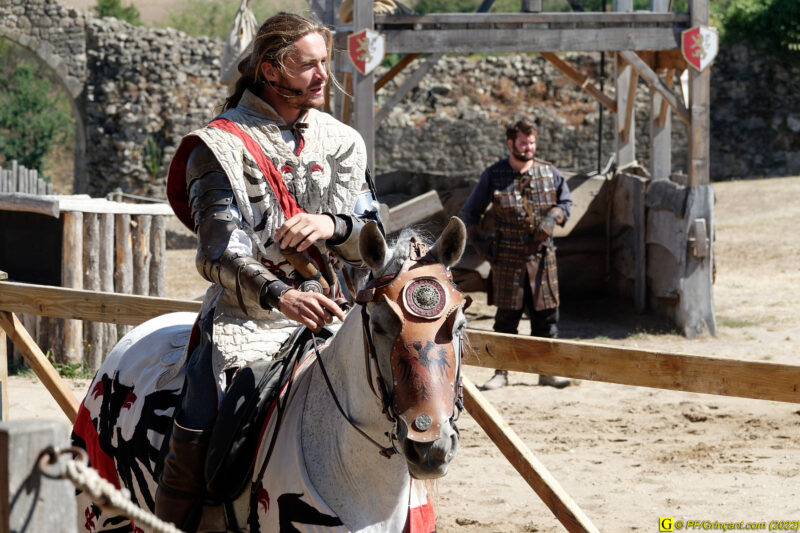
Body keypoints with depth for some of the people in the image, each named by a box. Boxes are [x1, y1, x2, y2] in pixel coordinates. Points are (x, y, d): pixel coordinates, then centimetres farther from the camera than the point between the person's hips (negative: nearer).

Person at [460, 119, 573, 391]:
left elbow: (566, 201, 19)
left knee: (546, 314, 3)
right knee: (507, 317, -1)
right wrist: (481, 243, -1)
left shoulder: (549, 173, 6)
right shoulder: (493, 176, 1)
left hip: (541, 256, 2)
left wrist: (552, 219, -2)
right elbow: (469, 213, 9)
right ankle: (501, 373, 5)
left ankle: (547, 371, 11)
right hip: (507, 258, -2)